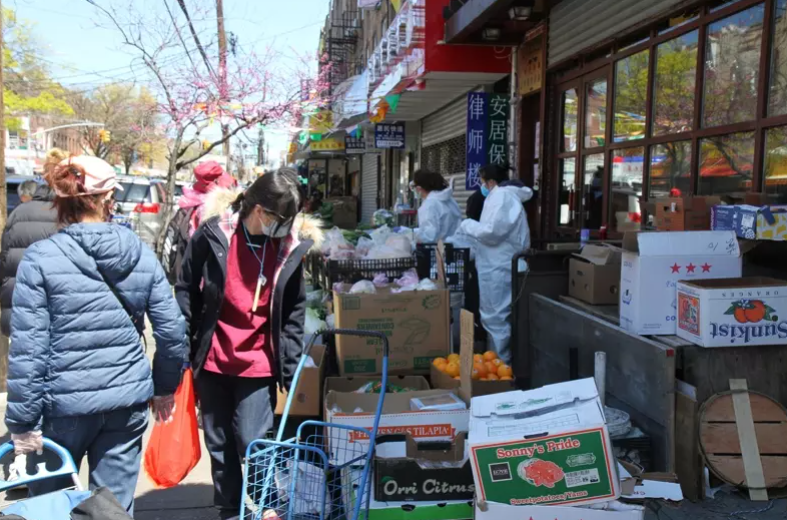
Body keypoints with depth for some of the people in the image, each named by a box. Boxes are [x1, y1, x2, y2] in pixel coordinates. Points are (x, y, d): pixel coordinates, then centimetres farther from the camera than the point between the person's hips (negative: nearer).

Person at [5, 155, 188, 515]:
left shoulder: (40, 258, -9)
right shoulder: (141, 254, -1)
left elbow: (28, 349, -12)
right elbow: (172, 329, 0)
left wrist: (23, 421, -4)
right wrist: (165, 386, 14)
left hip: (66, 403, -2)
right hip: (128, 400, 2)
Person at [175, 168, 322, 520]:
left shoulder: (290, 247, -6)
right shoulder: (213, 234, -9)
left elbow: (294, 312, 1)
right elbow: (186, 292, 1)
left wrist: (291, 368, 0)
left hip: (259, 365, -1)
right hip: (212, 361, 1)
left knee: (252, 444, -3)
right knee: (219, 446, 14)